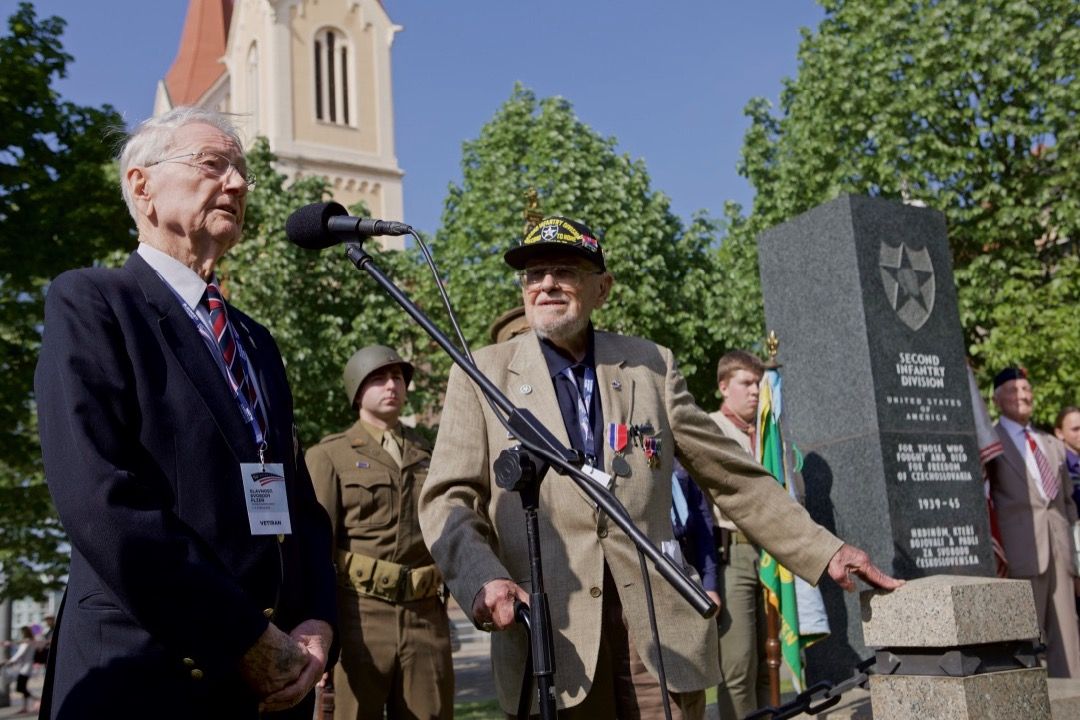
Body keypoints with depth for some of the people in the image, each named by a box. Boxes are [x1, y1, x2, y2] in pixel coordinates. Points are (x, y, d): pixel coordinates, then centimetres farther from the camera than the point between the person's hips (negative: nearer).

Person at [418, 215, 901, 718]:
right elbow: (448, 501, 0)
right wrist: (483, 580, -18)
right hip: (547, 630, -1)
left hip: (659, 625, 2)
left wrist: (825, 552, 8)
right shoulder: (482, 375, 6)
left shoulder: (652, 366, 11)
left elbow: (735, 480, 13)